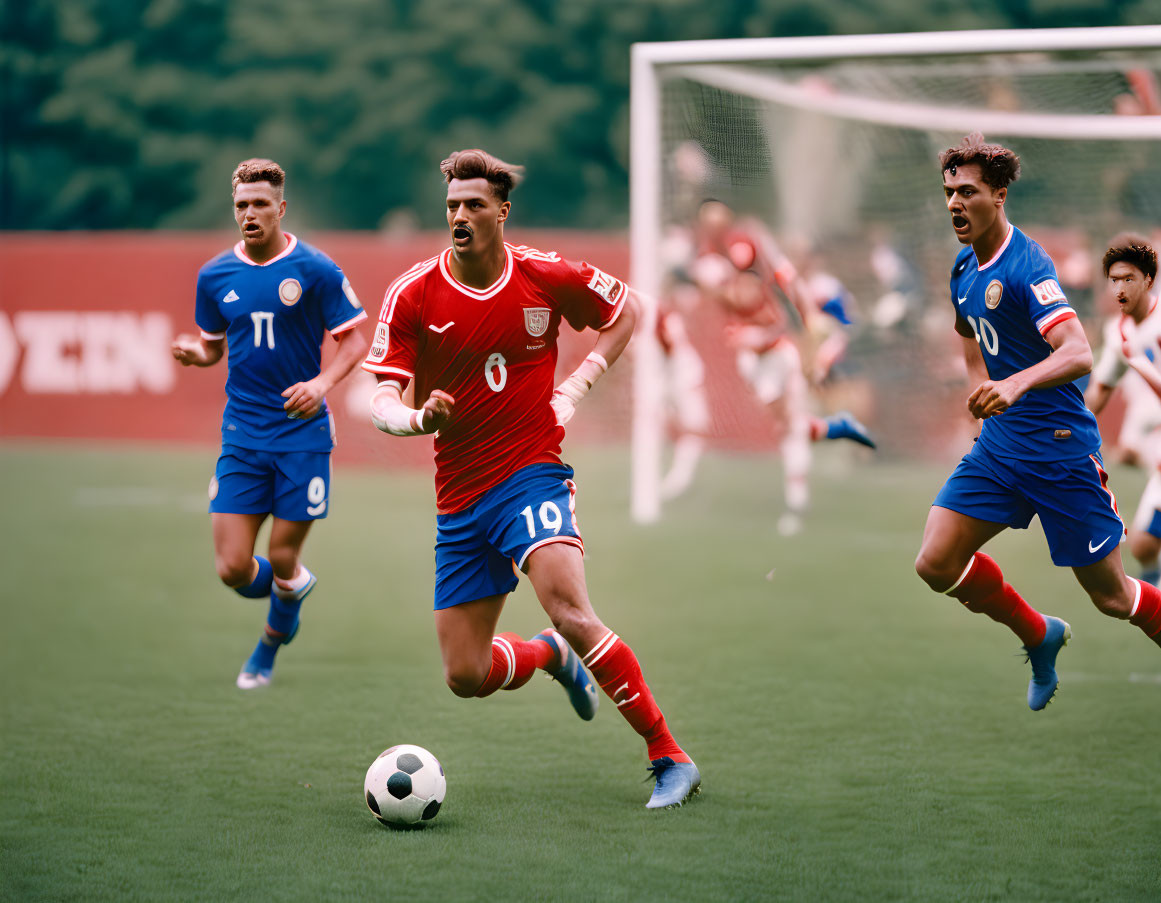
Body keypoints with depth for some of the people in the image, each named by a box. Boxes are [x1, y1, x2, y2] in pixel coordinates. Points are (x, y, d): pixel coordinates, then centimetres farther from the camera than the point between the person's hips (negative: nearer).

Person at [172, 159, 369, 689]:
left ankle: (270, 646, 32)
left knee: (282, 561, 0)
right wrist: (193, 353, -7)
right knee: (233, 568, -5)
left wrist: (322, 382, -21)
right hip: (242, 436, 3)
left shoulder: (315, 271, -7)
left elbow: (355, 341, -3)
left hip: (303, 432, -3)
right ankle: (295, 586, 30)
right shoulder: (214, 276, 5)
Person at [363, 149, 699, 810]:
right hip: (459, 500, 3)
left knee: (571, 613, -27)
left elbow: (626, 312, 14)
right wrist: (419, 418, -31)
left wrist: (578, 387, 2)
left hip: (532, 471, -3)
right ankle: (552, 657, 37)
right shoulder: (414, 295, -4)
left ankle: (671, 758, -17)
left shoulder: (546, 277, -4)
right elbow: (382, 402, -8)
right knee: (466, 676, 2)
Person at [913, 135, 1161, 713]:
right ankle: (1039, 637, 19)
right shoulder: (964, 267, 7)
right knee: (936, 563, -4)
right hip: (998, 443, 7)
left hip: (1061, 448, -7)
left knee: (1110, 594, -1)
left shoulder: (1026, 265, -19)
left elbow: (1079, 354, -32)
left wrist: (1017, 383, -49)